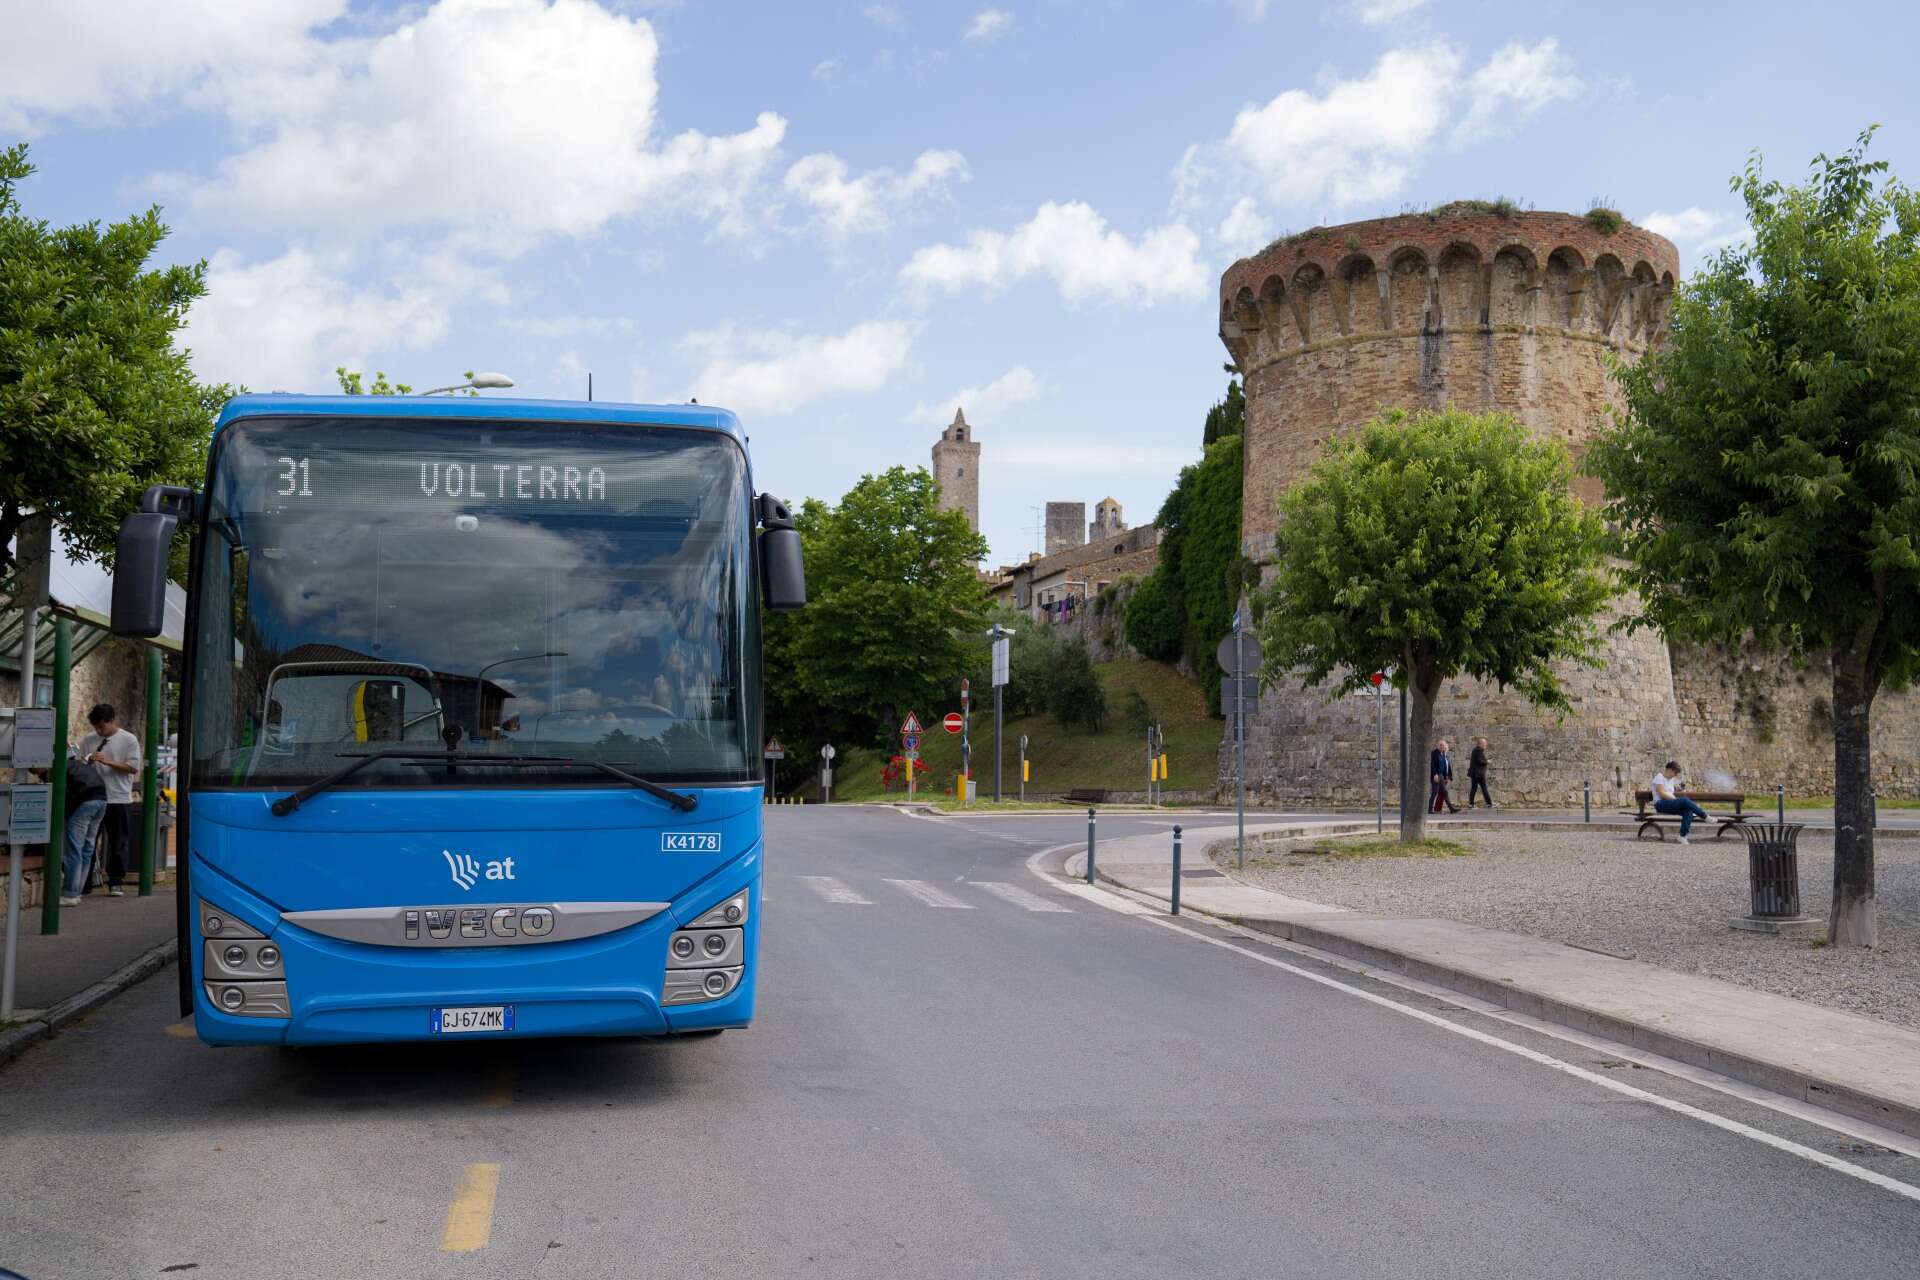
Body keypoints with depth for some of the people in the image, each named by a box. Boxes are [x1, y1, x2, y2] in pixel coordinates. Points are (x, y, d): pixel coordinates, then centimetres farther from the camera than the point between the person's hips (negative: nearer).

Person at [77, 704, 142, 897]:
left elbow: (133, 768, -7)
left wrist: (107, 761, -16)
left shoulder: (129, 740, -2)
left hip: (119, 799, -2)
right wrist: (88, 763, -11)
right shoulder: (88, 740, 7)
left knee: (119, 843, 2)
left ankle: (115, 883, 10)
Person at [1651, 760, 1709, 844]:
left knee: (1688, 810, -26)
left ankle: (1683, 836, -34)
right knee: (1684, 801, -32)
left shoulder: (1671, 779, 23)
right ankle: (1705, 816, -20)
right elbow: (1662, 794, -15)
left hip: (1671, 803, 8)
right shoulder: (1659, 777, -4)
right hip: (1661, 804, -8)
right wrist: (1676, 799, -17)